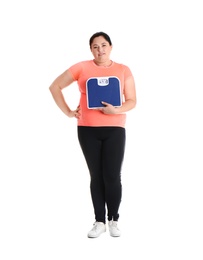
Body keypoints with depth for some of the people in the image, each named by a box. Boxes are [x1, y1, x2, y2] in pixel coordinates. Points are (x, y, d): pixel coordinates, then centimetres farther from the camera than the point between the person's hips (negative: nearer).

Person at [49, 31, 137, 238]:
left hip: (115, 129, 0)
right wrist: (68, 112, 1)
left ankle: (113, 220, 18)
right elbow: (55, 86, 7)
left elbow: (132, 101, 3)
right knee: (96, 176, 6)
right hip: (88, 129, 0)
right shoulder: (82, 68, 2)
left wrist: (116, 110, -16)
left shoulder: (123, 70, 4)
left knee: (112, 177, -2)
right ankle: (99, 221, 19)